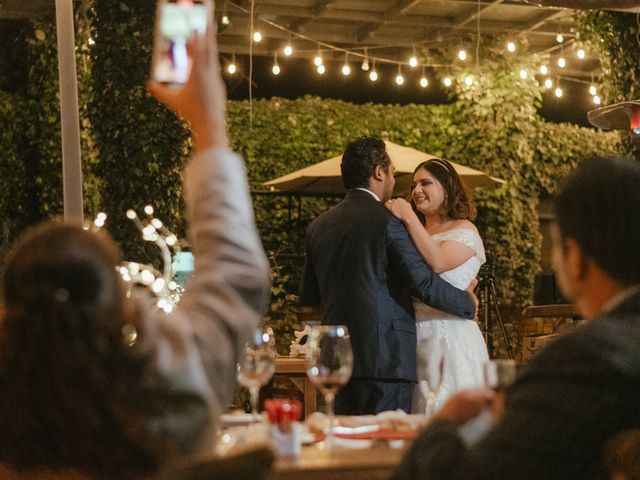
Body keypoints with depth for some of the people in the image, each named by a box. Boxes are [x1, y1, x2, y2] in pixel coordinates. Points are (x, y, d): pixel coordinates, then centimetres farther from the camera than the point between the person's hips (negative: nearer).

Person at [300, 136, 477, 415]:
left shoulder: (318, 226, 10)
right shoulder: (387, 221, -9)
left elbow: (308, 296, 17)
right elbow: (423, 283, -13)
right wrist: (468, 303, 3)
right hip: (385, 356, -6)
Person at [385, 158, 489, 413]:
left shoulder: (463, 230, -2)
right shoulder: (414, 233, 17)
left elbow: (439, 263, -22)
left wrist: (408, 218, -17)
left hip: (450, 337, -6)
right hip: (413, 336, 6)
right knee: (419, 418, 5)